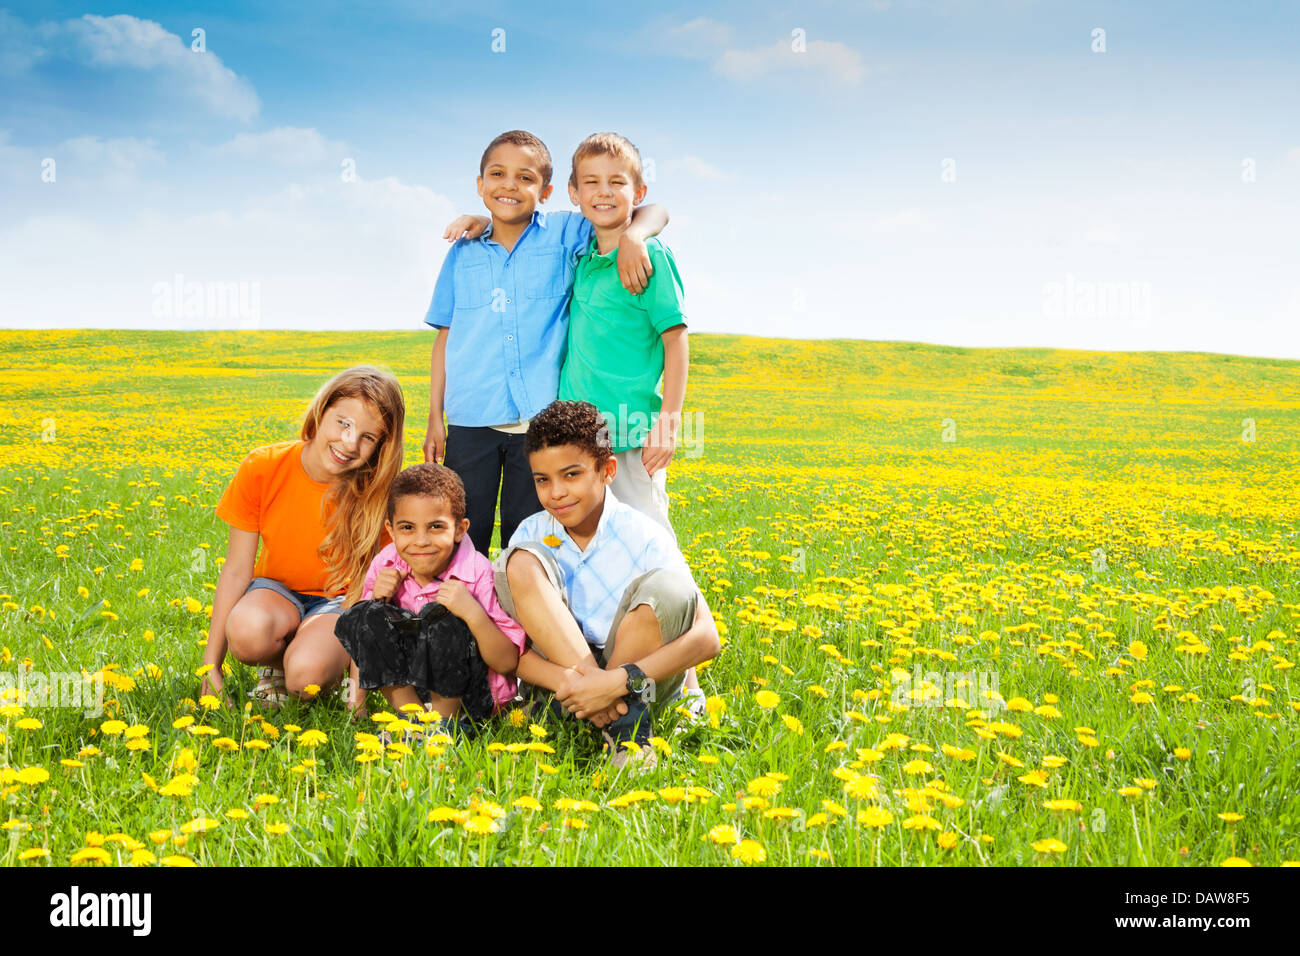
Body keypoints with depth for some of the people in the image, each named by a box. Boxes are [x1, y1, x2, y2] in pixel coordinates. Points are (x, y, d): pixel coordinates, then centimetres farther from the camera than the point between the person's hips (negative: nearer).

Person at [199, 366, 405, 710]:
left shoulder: (374, 493, -19)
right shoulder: (262, 469, -17)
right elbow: (236, 571, -12)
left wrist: (359, 690, -25)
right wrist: (210, 668, -16)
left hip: (337, 601, -1)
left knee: (307, 674, -34)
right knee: (248, 631, -36)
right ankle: (277, 663, -2)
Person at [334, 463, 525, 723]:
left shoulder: (477, 574, -19)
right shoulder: (385, 565, -7)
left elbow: (507, 663, -19)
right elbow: (361, 641, 3)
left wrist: (473, 613, -34)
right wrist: (376, 600, -16)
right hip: (402, 681, 4)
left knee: (443, 619, -30)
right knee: (365, 617, -17)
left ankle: (445, 717, -8)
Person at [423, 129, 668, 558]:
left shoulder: (564, 234, 3)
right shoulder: (463, 252, 9)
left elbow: (654, 213, 1)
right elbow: (445, 337, 13)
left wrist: (632, 236, -21)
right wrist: (435, 419, 10)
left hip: (540, 422, -1)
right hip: (471, 423, 1)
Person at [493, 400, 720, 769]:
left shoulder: (643, 537, -12)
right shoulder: (532, 534, -3)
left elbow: (707, 638, -22)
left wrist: (619, 681, -33)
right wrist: (566, 681, -31)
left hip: (639, 676, -3)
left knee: (667, 587, -29)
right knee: (523, 561, -19)